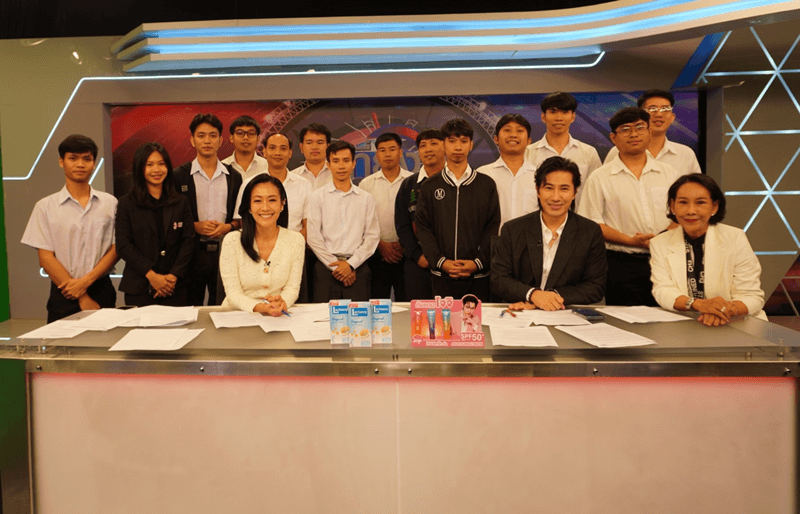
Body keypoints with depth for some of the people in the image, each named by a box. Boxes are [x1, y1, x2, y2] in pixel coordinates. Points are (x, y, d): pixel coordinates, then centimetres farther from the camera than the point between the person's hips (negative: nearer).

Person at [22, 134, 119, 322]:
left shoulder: (109, 203, 5)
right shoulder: (45, 206, 3)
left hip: (102, 291, 1)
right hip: (64, 295, -1)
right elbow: (46, 258, -2)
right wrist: (83, 299, -9)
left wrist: (86, 281, -12)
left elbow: (115, 249, 2)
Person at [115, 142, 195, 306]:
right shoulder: (126, 204, 4)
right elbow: (123, 245, -3)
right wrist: (151, 275, -12)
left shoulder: (181, 202, 9)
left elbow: (188, 241, 3)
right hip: (139, 288, -1)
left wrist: (173, 276, -9)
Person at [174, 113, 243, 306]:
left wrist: (229, 226, -7)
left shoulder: (233, 177, 10)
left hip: (225, 252, 1)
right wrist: (195, 226, -12)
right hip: (193, 253, -1)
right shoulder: (179, 176, 4)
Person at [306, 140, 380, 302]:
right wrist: (335, 265, -6)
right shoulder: (317, 197, 6)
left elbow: (372, 236, 3)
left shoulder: (366, 198, 10)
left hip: (358, 268, 1)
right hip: (326, 267, -1)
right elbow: (313, 237, 0)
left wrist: (350, 264, -7)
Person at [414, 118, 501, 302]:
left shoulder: (487, 185, 7)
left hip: (478, 275, 0)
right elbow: (423, 228, 2)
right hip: (441, 275, 0)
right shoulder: (429, 187, 8)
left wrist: (478, 262, -10)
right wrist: (441, 261, -11)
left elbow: (493, 228, 3)